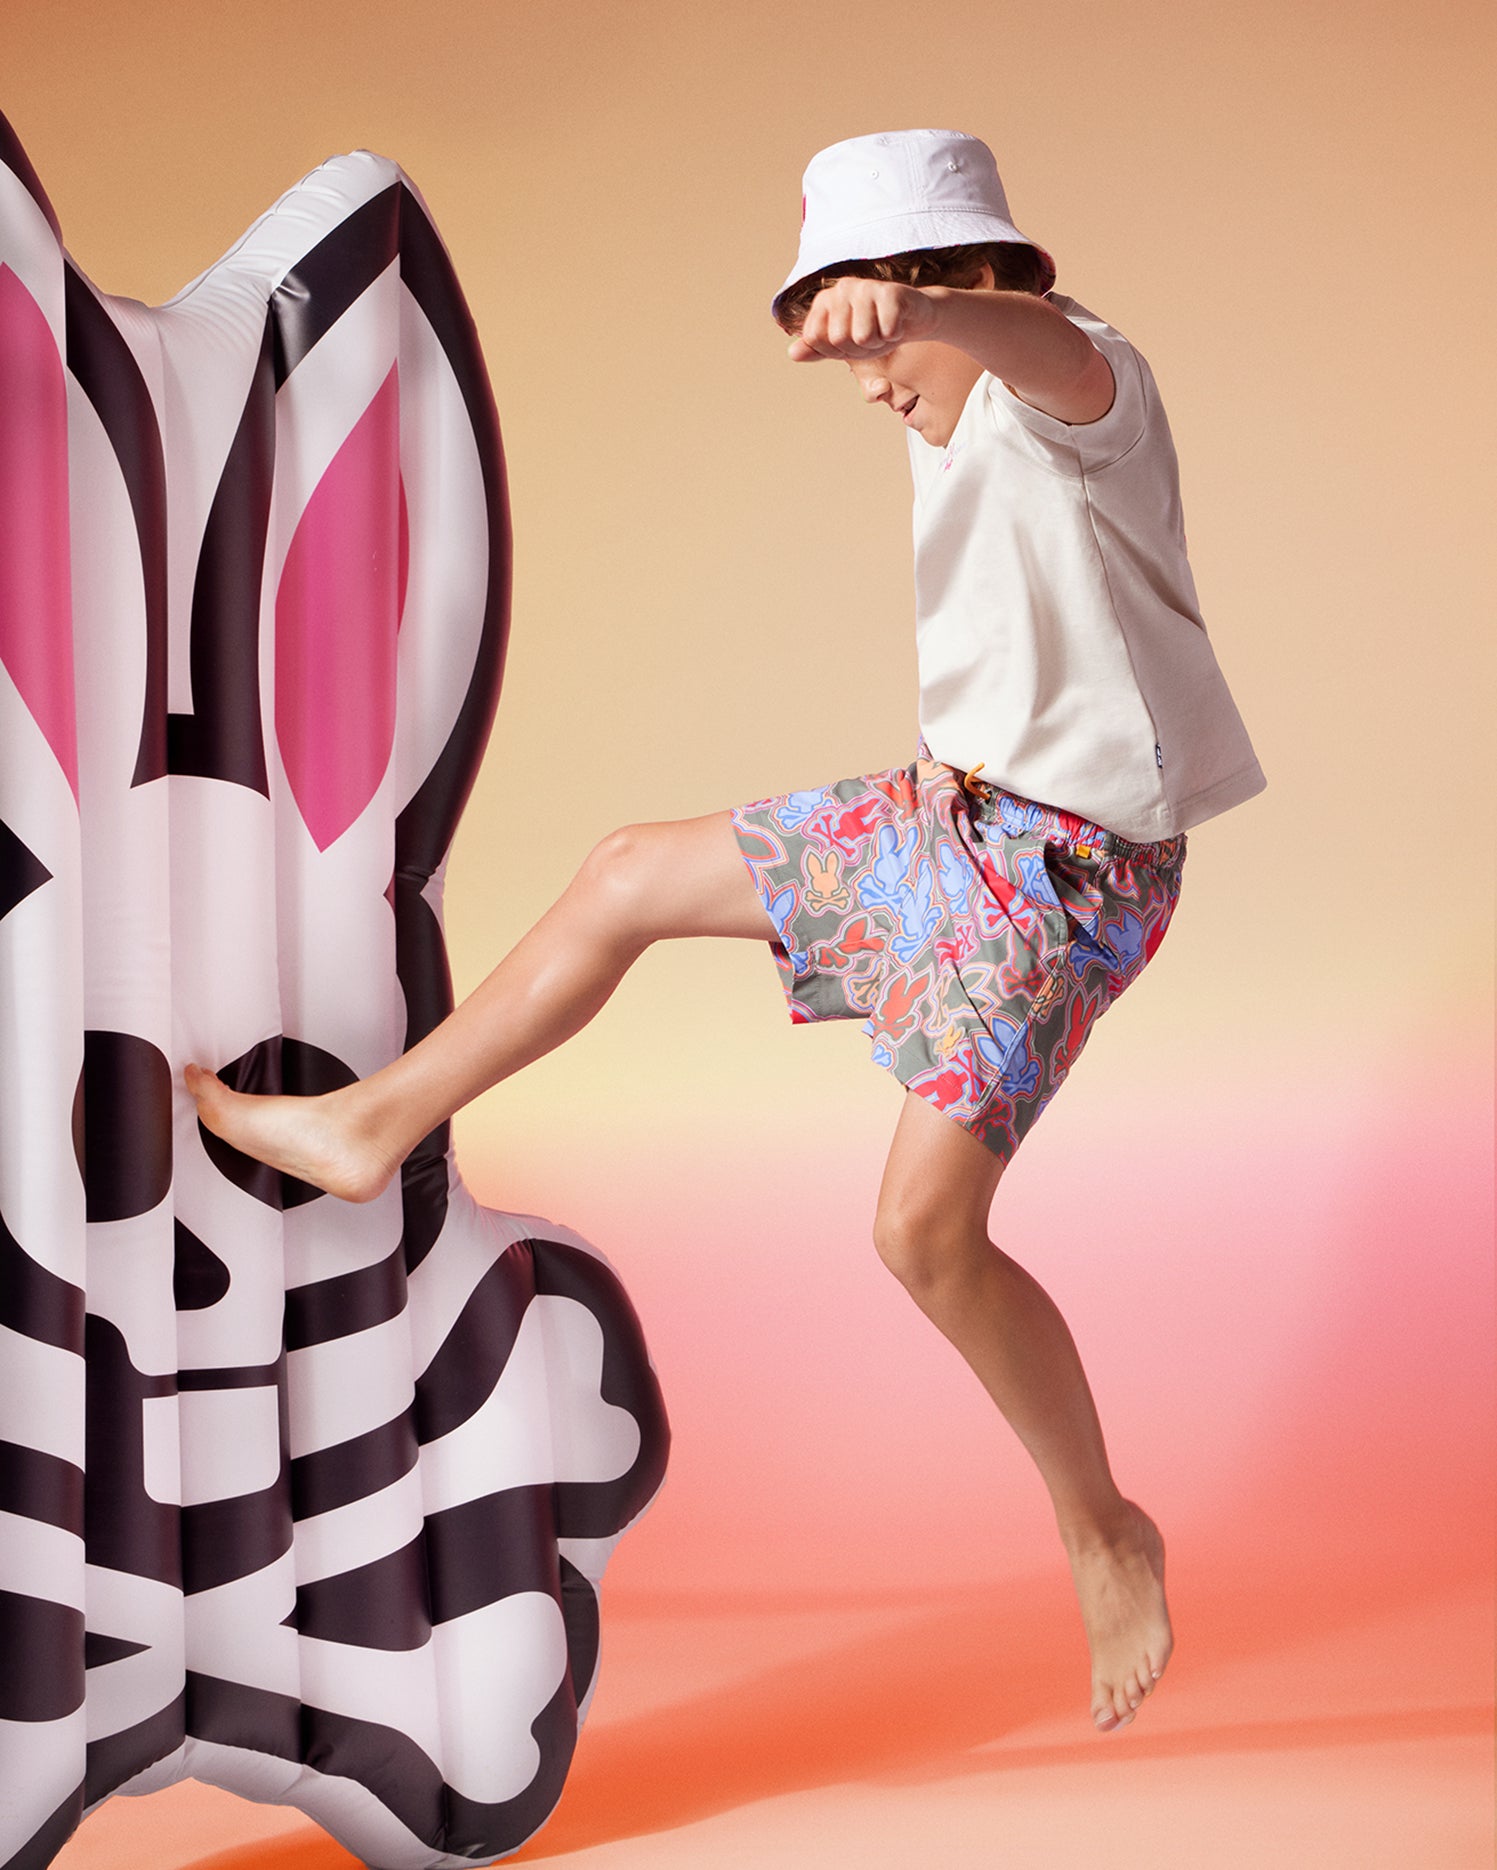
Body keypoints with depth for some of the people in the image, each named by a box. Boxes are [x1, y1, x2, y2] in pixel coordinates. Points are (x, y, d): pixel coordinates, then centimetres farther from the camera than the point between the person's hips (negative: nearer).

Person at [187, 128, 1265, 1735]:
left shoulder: (1073, 384, -18)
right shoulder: (956, 448, 11)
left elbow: (1045, 342, -46)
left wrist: (909, 309, -67)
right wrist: (945, 740, 9)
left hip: (1063, 864, -9)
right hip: (956, 810, 10)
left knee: (924, 1223, -15)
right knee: (629, 876, 14)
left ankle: (1104, 1531, 8)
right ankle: (371, 1126, 29)